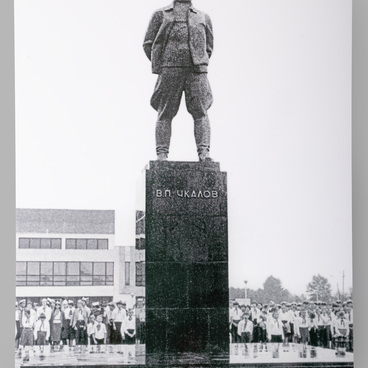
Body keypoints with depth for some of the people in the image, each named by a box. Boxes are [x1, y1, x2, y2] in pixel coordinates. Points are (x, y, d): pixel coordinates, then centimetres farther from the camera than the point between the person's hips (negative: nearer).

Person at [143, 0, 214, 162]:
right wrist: (160, 65, 4)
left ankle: (204, 152, -12)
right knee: (165, 114, -4)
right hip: (169, 72, -1)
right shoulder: (161, 14, 16)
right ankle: (161, 154, -3)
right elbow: (148, 44, 13)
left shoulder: (203, 18, 21)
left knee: (200, 113, -8)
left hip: (196, 71, 1)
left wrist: (199, 65, 11)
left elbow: (208, 48, 25)